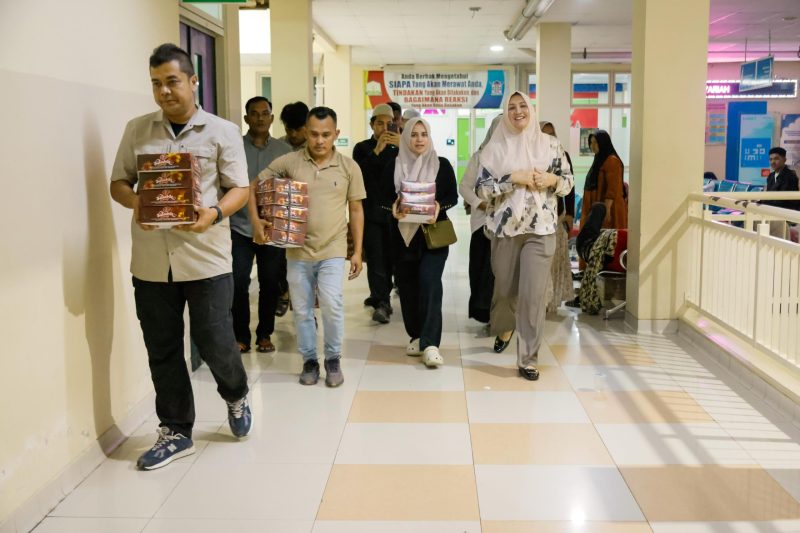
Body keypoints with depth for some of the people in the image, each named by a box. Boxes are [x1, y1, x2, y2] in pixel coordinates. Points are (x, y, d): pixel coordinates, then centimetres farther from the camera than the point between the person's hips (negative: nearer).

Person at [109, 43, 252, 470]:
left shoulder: (222, 132, 1)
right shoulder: (137, 130, 8)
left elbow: (239, 189, 0)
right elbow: (118, 182, 12)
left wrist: (214, 214, -20)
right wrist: (135, 203, -11)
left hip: (206, 257, -3)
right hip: (151, 260, 3)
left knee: (215, 342, 1)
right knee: (162, 350, 9)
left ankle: (236, 396, 35)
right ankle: (175, 432, 25)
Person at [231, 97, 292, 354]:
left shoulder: (284, 150, 6)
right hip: (240, 227, -1)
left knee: (270, 283, 7)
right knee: (238, 283, -4)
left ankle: (264, 334, 22)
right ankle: (241, 336, 11)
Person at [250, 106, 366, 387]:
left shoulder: (349, 167, 0)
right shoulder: (288, 162, -3)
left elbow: (356, 210, 5)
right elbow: (253, 187, 5)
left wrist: (357, 251, 3)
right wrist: (256, 221, -9)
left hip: (332, 250, -1)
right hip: (298, 250, 1)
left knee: (332, 304, -16)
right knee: (302, 310, 8)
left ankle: (333, 359, 5)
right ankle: (309, 360, 26)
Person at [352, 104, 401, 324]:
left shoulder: (397, 148, 10)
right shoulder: (362, 148, 6)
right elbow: (359, 173, -11)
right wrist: (376, 150, -20)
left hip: (393, 211, 2)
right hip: (371, 212, -2)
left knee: (388, 257, 3)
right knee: (376, 258, -9)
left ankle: (379, 296, 16)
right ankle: (382, 302, -13)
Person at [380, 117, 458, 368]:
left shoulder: (442, 164, 3)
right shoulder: (393, 167, 7)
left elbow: (453, 196, 2)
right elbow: (384, 197, 5)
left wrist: (439, 205, -18)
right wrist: (393, 205, -17)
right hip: (403, 234, 3)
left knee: (429, 281, -16)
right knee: (407, 286, 6)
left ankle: (430, 343, -18)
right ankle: (416, 337, 20)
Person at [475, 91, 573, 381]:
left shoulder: (550, 144, 5)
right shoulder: (495, 147, 1)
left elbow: (568, 182, 11)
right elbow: (481, 188, -4)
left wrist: (552, 180, -10)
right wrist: (514, 178, -16)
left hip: (541, 228, 0)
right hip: (505, 227, 0)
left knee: (533, 294, -6)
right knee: (506, 290, 12)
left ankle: (528, 359, 3)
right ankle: (504, 330, 45)